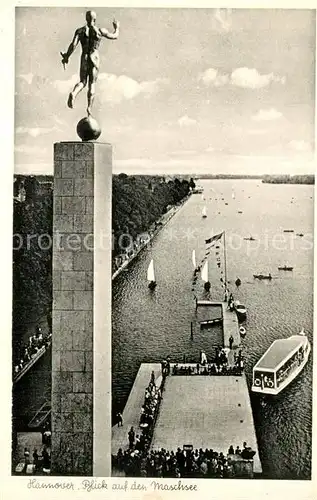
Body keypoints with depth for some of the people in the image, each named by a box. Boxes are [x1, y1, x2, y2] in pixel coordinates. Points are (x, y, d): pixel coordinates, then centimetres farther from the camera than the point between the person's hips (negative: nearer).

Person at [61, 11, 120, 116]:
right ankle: (89, 108, -3)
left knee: (82, 82, 13)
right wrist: (117, 27, 31)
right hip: (94, 58, -2)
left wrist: (66, 57, 0)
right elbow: (114, 36, 12)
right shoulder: (100, 31, -2)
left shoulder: (80, 31, 0)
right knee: (92, 83, 6)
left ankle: (73, 93, -20)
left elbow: (73, 45, -10)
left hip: (84, 58, 2)